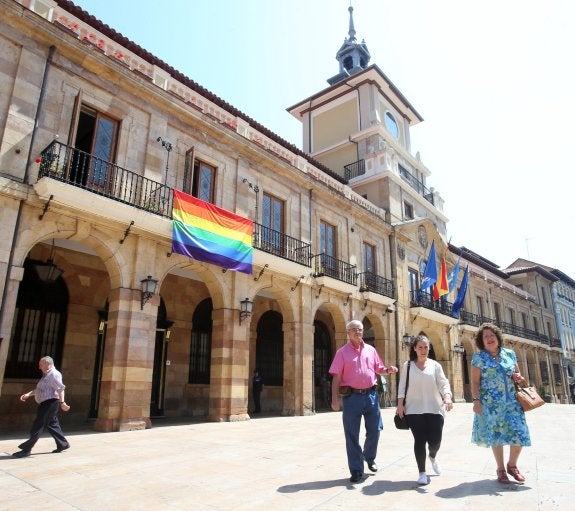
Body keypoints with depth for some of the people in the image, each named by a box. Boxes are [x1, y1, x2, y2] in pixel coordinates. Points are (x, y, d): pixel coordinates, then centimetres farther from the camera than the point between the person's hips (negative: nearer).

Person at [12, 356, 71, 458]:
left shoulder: (53, 374, -15)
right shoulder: (46, 375, 18)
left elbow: (61, 389, -23)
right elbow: (39, 389, 24)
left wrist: (62, 402, -27)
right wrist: (28, 394, 12)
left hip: (50, 403, -11)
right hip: (46, 404, 11)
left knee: (38, 426, -5)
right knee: (52, 425, 15)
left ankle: (26, 449, 1)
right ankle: (63, 444, 23)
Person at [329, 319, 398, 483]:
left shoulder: (370, 350, 9)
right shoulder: (342, 352, -3)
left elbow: (378, 369, 16)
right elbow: (336, 377, -6)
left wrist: (388, 370, -7)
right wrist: (335, 399, -12)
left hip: (371, 394, 4)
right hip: (351, 396, -3)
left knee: (375, 429, 11)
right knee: (352, 434, 3)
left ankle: (369, 458, 39)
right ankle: (356, 470, 16)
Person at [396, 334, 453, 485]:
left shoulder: (435, 365, 5)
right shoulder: (407, 366, 4)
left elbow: (443, 383, -3)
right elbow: (402, 386, 4)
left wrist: (447, 397, -21)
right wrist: (400, 404, -3)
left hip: (434, 409, 1)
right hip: (414, 410, -1)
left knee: (435, 440, 3)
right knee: (419, 441, -2)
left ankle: (433, 457, 39)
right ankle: (422, 473, 13)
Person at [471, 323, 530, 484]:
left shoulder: (510, 354, 7)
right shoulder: (478, 358, -3)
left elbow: (517, 373, 19)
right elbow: (475, 382, -5)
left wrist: (517, 377, -4)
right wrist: (476, 400, -14)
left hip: (511, 401, 3)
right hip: (490, 403, -3)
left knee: (519, 434, -1)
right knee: (496, 435, 4)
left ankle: (512, 465, 24)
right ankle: (501, 469, 23)